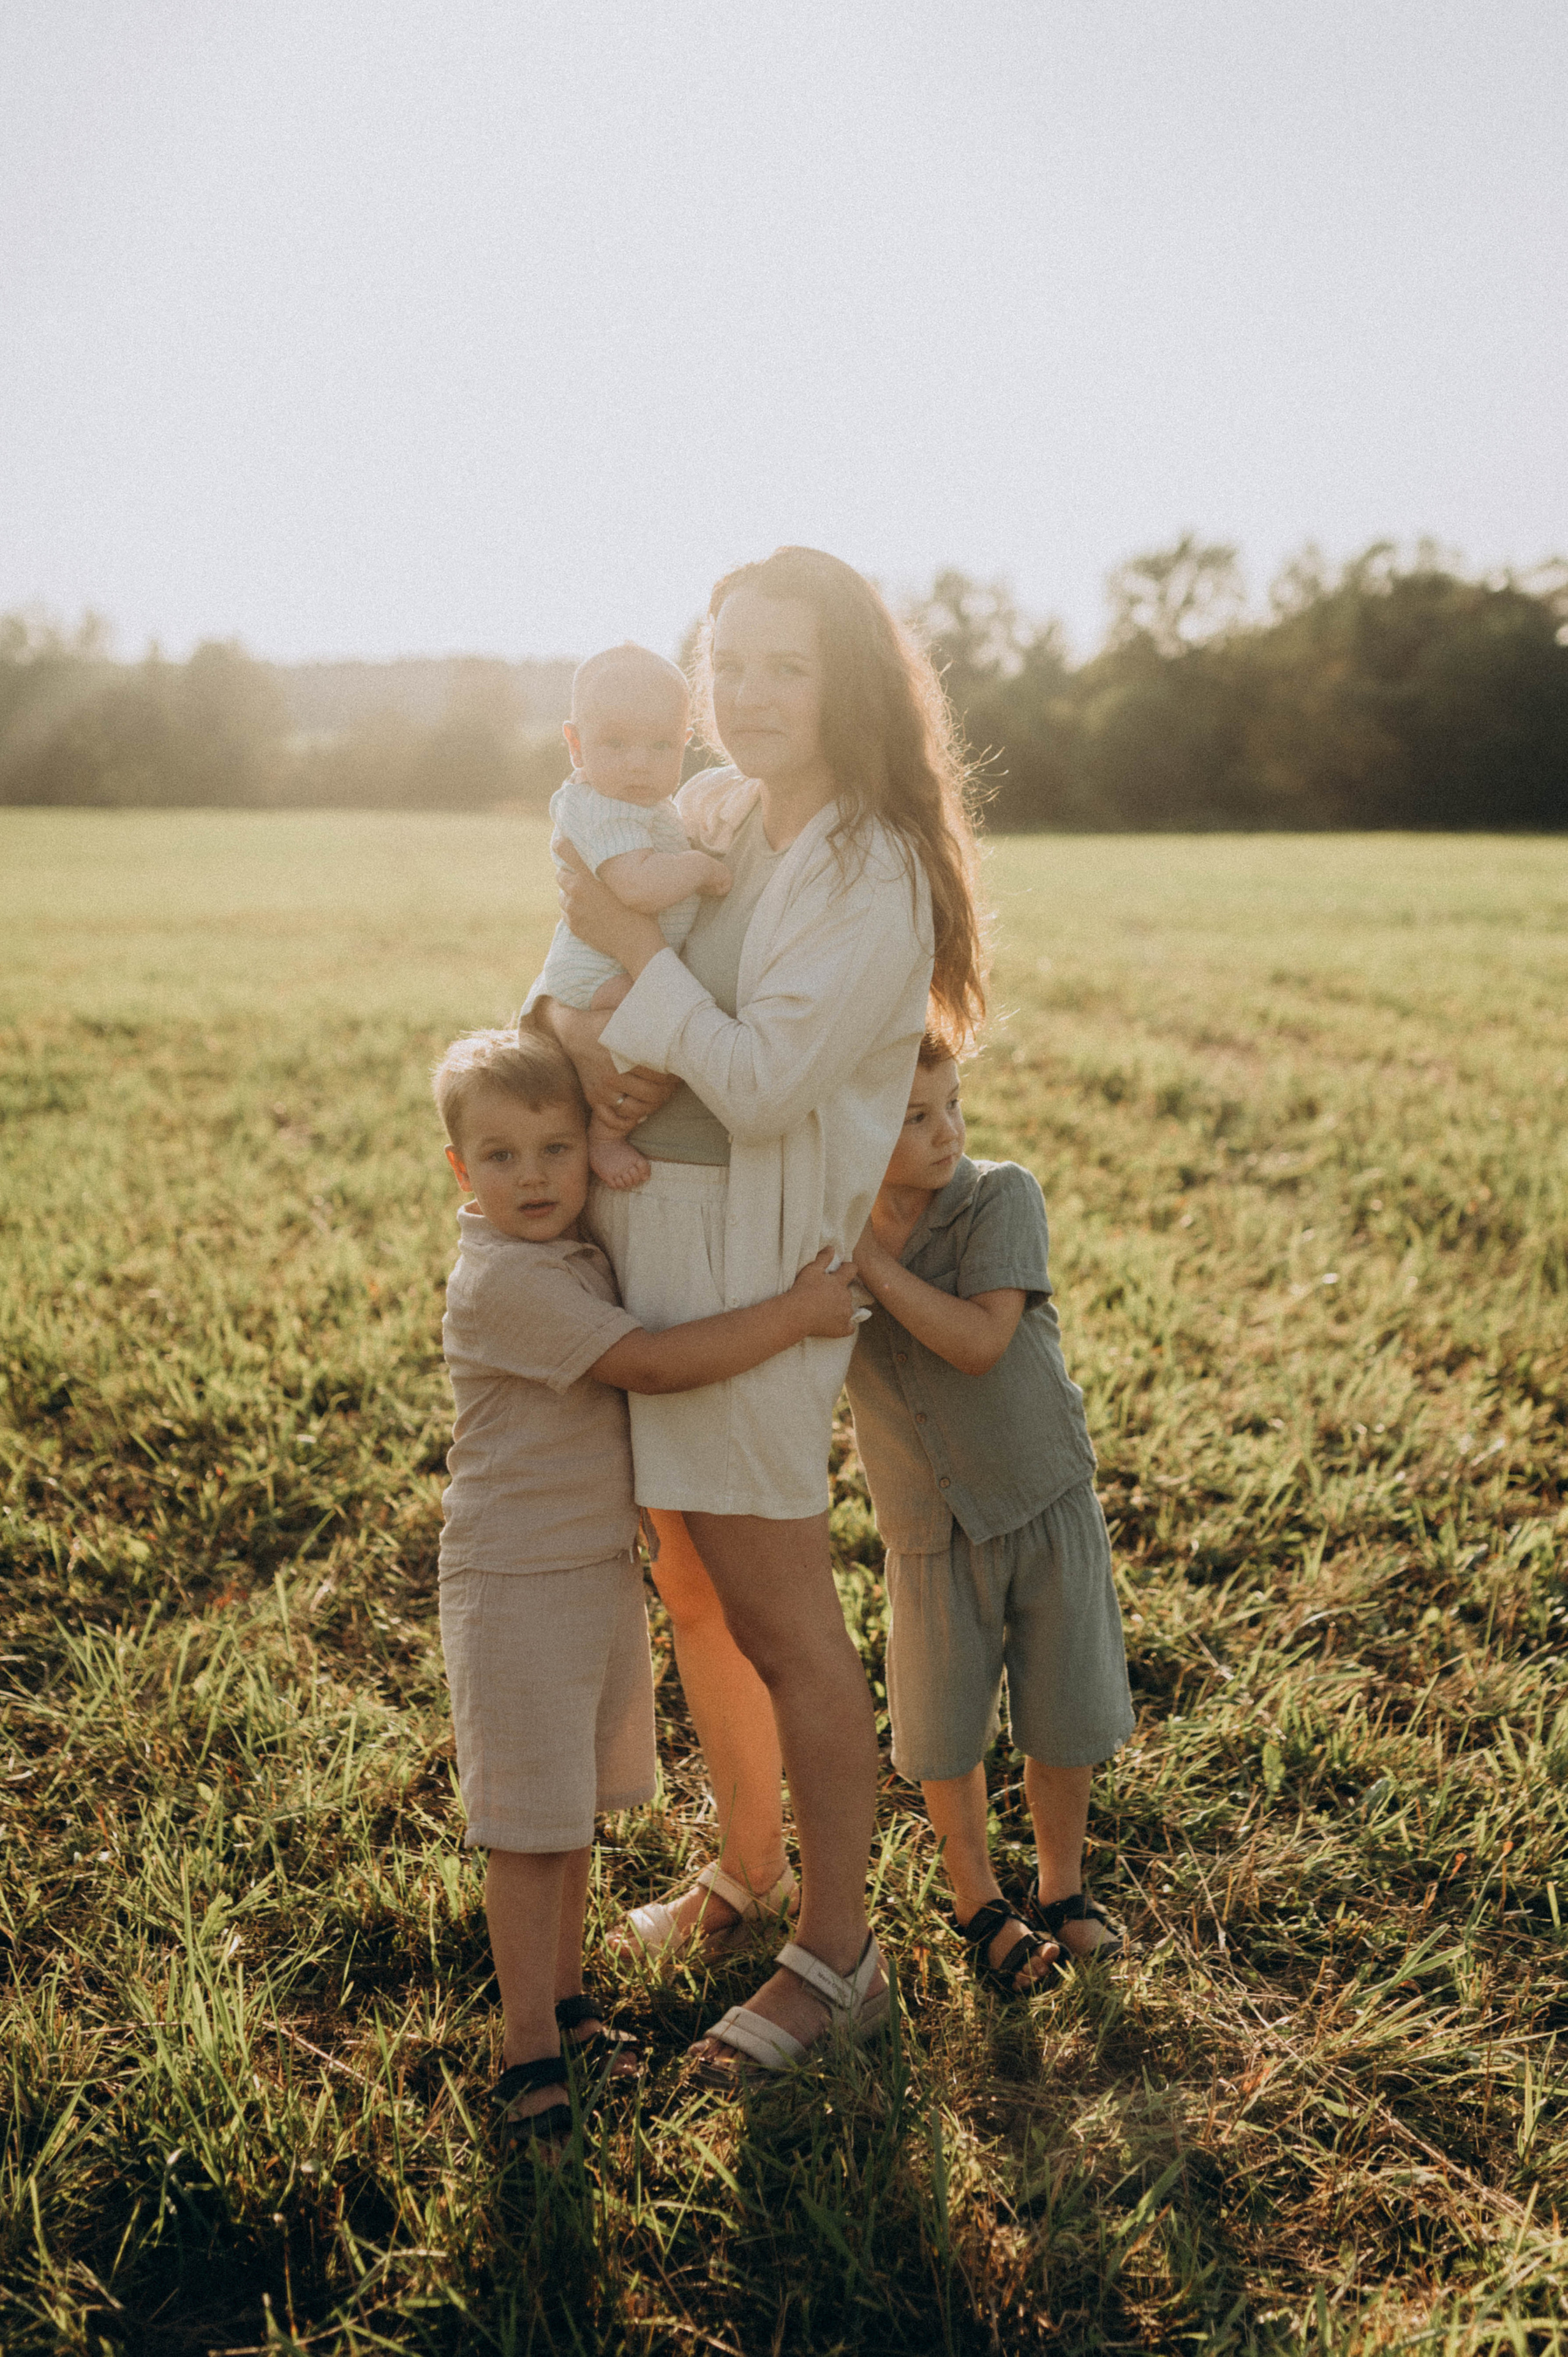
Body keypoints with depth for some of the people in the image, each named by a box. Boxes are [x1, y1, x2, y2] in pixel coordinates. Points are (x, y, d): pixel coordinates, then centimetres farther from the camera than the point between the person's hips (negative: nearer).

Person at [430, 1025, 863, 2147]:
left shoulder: (581, 1252, 7)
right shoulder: (504, 1279, -21)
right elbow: (650, 1363, -26)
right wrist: (794, 1315, -22)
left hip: (605, 1567, 8)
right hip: (517, 1583, -8)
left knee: (577, 1804, 19)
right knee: (530, 1821, 1)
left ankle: (566, 1995, 34)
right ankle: (529, 2047, 14)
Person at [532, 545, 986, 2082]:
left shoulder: (875, 873, -14)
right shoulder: (703, 812, 8)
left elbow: (766, 1082, -22)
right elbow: (588, 970, 12)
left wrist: (635, 948, -17)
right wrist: (575, 1027, -10)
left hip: (756, 1264, -8)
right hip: (645, 1235, 8)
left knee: (781, 1618, 2)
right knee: (694, 1586, 19)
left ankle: (835, 1954, 20)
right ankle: (747, 1867, 40)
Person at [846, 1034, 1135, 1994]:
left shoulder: (1002, 1195, -14)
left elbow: (982, 1340, -24)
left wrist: (875, 1262, -27)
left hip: (1046, 1501, -1)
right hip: (931, 1528, 2)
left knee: (1065, 1719, 10)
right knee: (944, 1733, 9)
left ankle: (1062, 1890, 35)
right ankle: (981, 1904, 34)